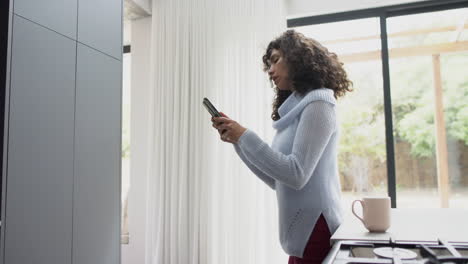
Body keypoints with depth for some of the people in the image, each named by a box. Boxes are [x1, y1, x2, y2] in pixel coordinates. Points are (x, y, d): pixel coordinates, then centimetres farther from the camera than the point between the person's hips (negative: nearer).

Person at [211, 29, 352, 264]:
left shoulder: (318, 104, -11)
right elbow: (275, 179, 11)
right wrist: (237, 140, 4)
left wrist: (245, 137, -18)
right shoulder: (297, 108, 14)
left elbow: (296, 175, -21)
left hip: (314, 229, -8)